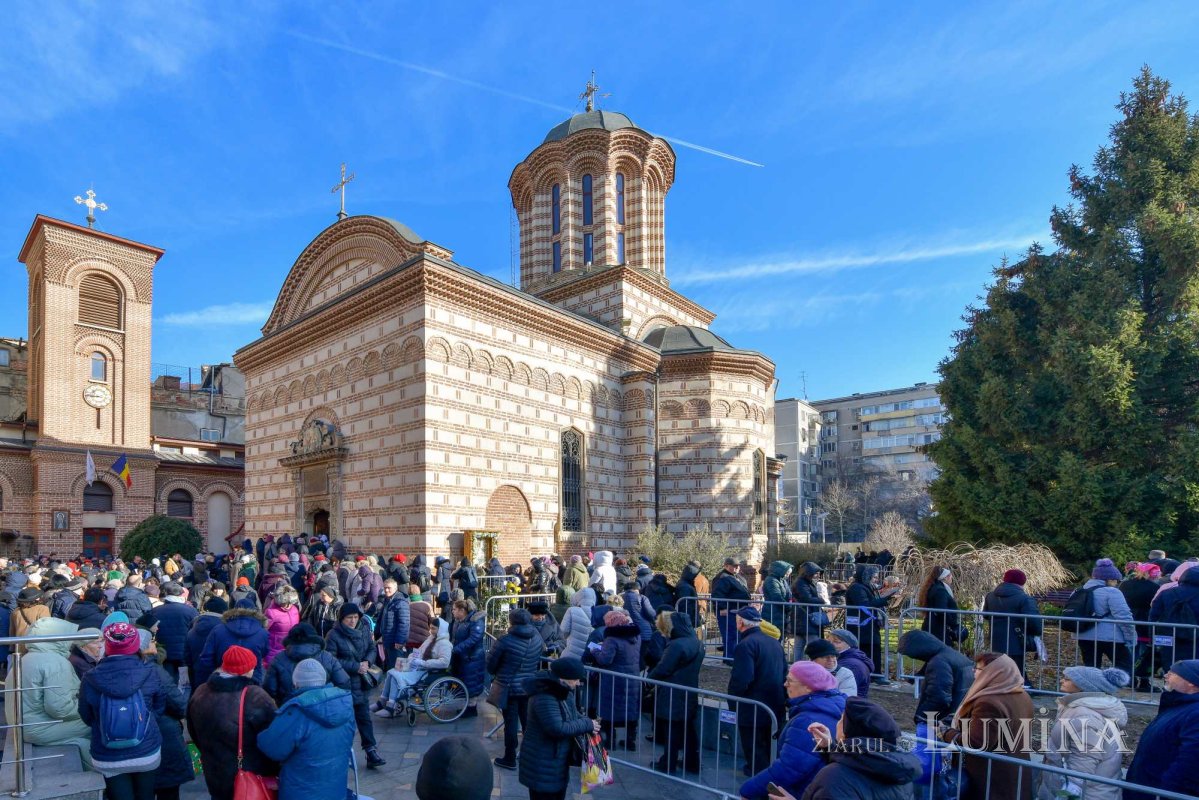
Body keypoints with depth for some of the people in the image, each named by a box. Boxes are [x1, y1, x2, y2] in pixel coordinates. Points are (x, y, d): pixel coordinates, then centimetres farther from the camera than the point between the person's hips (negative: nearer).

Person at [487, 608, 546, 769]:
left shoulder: (505, 640, -19)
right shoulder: (537, 638, -4)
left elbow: (491, 664, -9)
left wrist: (497, 673, 10)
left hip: (509, 688, -4)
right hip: (529, 687, 4)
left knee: (511, 723, 7)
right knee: (528, 721, 17)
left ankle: (509, 759, 17)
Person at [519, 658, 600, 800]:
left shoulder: (564, 692, 3)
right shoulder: (544, 697, -29)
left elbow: (574, 715, 13)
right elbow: (558, 728, -33)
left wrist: (588, 722, -9)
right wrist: (586, 725, -24)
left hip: (559, 761, 10)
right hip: (543, 765, -10)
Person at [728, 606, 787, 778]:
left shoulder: (745, 645, -21)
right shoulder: (775, 643, 6)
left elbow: (741, 680, -27)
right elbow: (784, 675, 13)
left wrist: (732, 698, -9)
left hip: (752, 711, -8)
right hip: (775, 708, 8)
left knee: (755, 754, 4)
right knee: (767, 752, 23)